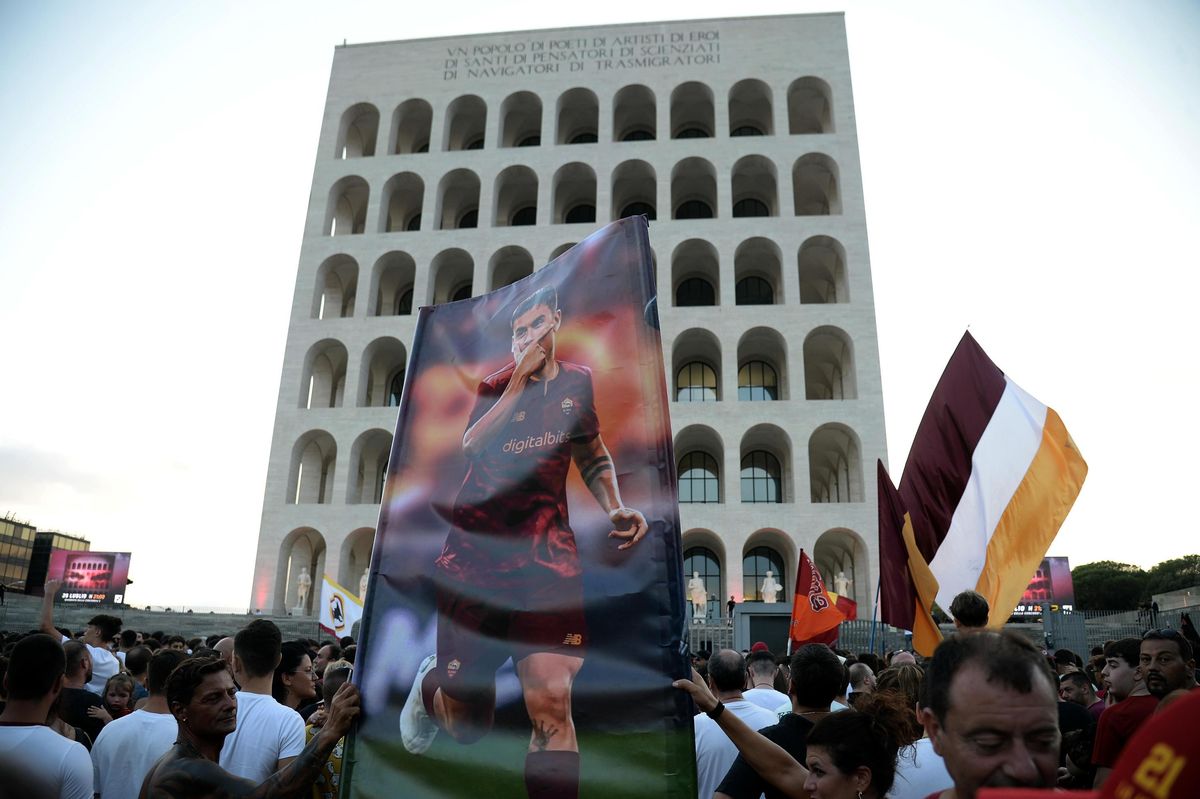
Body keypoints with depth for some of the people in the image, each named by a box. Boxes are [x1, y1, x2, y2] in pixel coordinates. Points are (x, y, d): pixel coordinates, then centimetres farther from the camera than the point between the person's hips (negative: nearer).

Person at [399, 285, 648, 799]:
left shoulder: (577, 380, 11)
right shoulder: (497, 385, 6)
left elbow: (592, 452, 23)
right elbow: (473, 445, -13)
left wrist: (614, 508, 7)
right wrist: (520, 379, -16)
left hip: (546, 549, 1)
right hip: (476, 547, 0)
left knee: (551, 700, -20)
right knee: (467, 726, 6)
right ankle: (429, 685, 43)